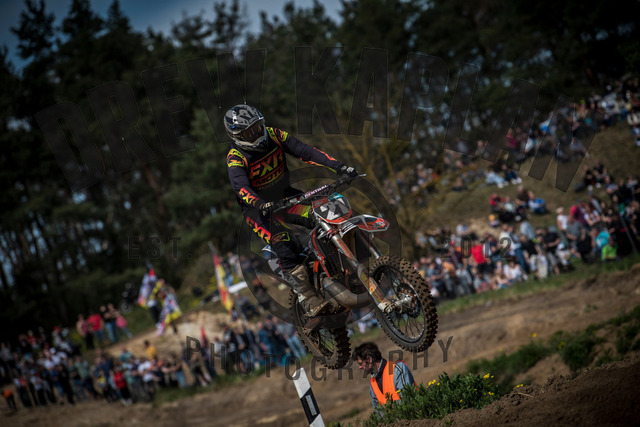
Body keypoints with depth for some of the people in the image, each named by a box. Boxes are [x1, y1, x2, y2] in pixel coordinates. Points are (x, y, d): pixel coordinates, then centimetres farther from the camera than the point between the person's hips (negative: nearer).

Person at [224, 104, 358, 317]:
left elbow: (304, 150, -12)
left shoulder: (273, 135, -7)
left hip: (285, 196, 5)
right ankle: (307, 298, -29)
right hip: (257, 209, -5)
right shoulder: (236, 157, -21)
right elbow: (241, 186, -37)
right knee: (284, 244, -28)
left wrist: (338, 166, -22)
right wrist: (260, 204, -58)